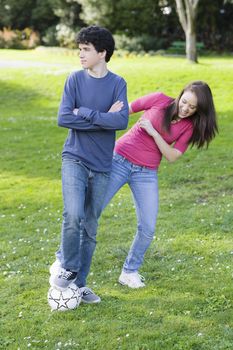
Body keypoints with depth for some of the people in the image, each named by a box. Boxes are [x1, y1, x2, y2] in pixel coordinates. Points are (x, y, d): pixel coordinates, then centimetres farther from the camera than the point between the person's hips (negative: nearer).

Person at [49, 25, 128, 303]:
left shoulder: (117, 83, -1)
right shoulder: (75, 79, -1)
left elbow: (122, 121, -15)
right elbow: (63, 118, -11)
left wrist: (84, 113, -15)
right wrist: (104, 118, -12)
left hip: (101, 165, 2)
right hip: (75, 158, -1)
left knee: (90, 227, 7)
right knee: (73, 216, -20)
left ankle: (78, 283, 20)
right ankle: (66, 265, 6)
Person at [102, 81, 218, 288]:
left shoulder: (189, 126, 3)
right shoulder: (159, 100, -3)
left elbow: (172, 156, -7)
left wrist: (153, 132, -17)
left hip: (146, 174, 2)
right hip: (119, 160, -2)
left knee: (148, 229, -2)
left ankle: (130, 272, 19)